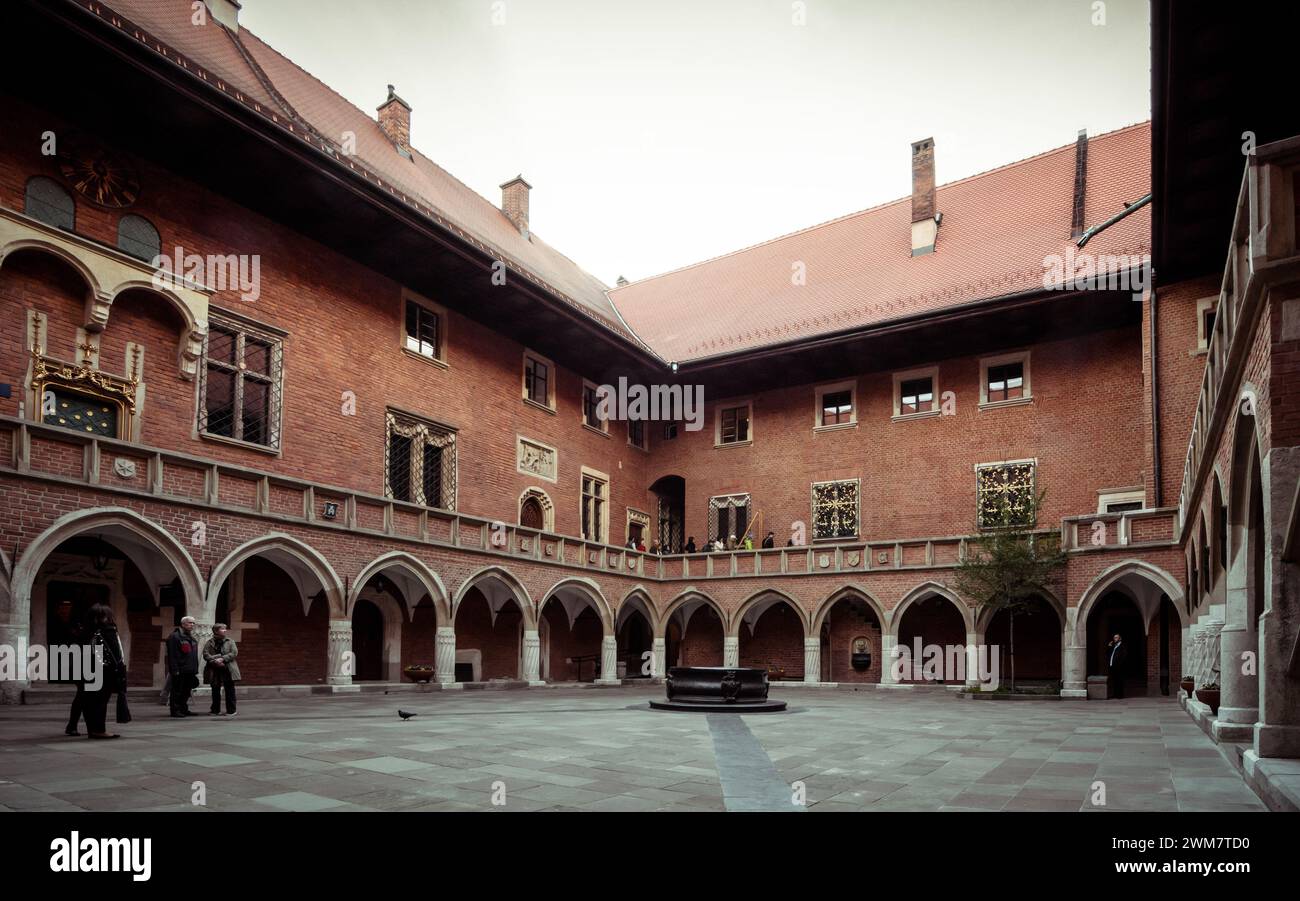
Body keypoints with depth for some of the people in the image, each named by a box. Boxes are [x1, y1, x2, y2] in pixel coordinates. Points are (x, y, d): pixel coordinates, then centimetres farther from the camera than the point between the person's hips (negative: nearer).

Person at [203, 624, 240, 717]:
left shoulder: (230, 641, 7)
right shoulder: (209, 642, 6)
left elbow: (234, 653, -3)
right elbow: (206, 654, -4)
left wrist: (222, 659, -16)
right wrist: (215, 661, -18)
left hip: (228, 670, 0)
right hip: (214, 671, 0)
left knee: (230, 690, 1)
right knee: (215, 691, 9)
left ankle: (231, 710, 7)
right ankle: (215, 710, 20)